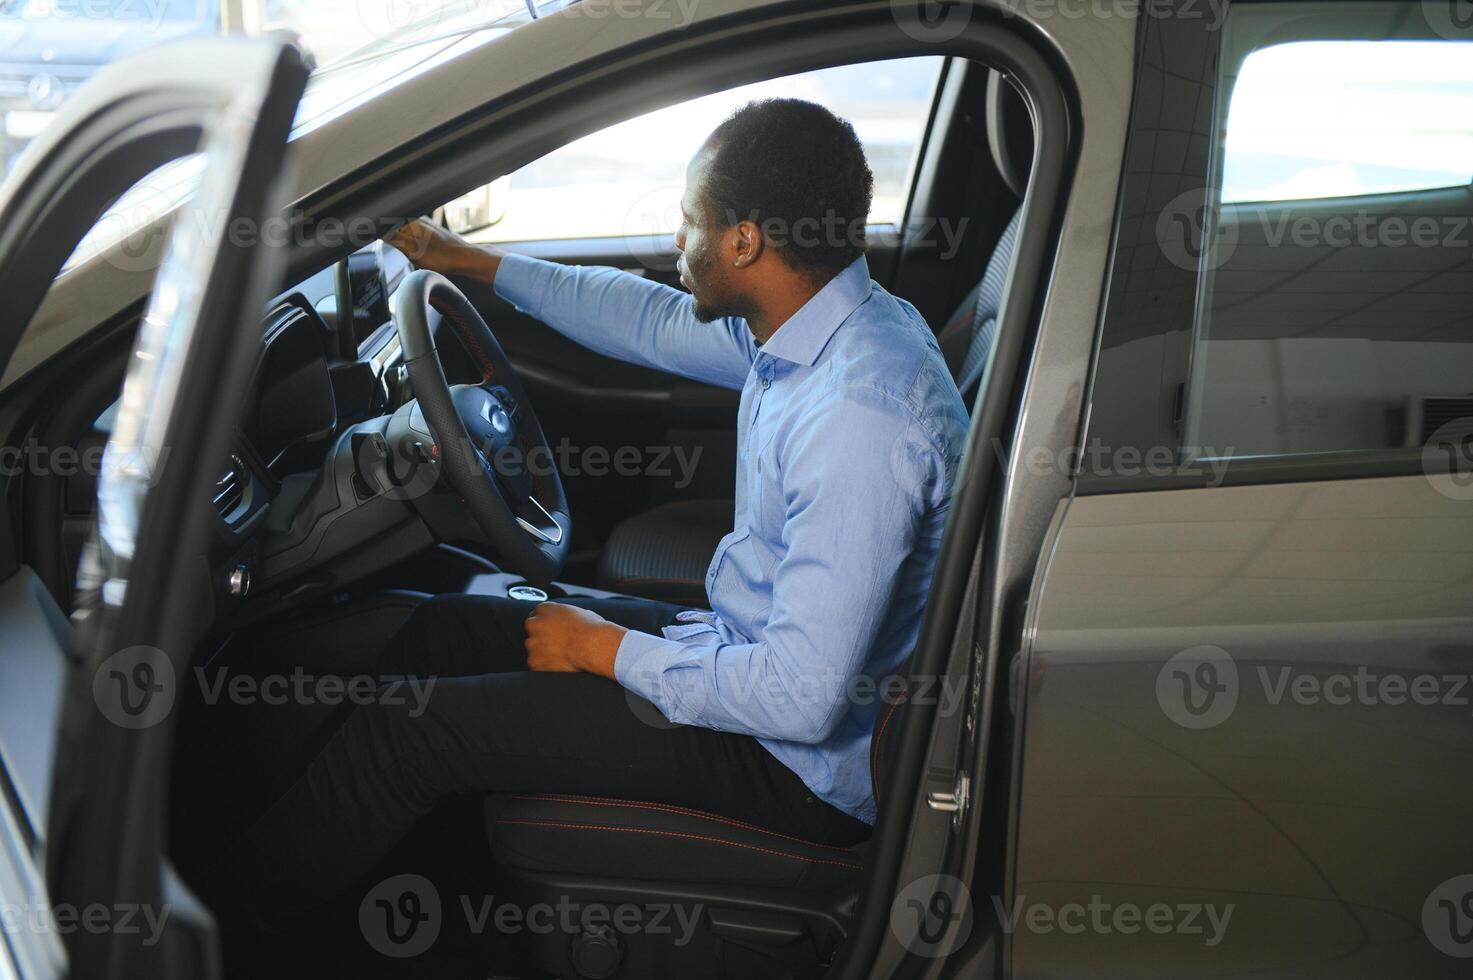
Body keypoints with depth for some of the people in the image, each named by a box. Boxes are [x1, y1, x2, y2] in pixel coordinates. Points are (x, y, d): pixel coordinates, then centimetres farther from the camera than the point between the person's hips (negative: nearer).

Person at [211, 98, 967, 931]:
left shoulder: (860, 415, -31)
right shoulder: (826, 323, -2)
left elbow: (803, 697, -32)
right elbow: (654, 323, 17)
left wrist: (608, 651, -17)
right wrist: (465, 260, 23)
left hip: (802, 763, -9)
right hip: (752, 651, 9)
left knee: (405, 731, -7)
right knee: (449, 627, 16)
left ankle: (236, 908, 17)